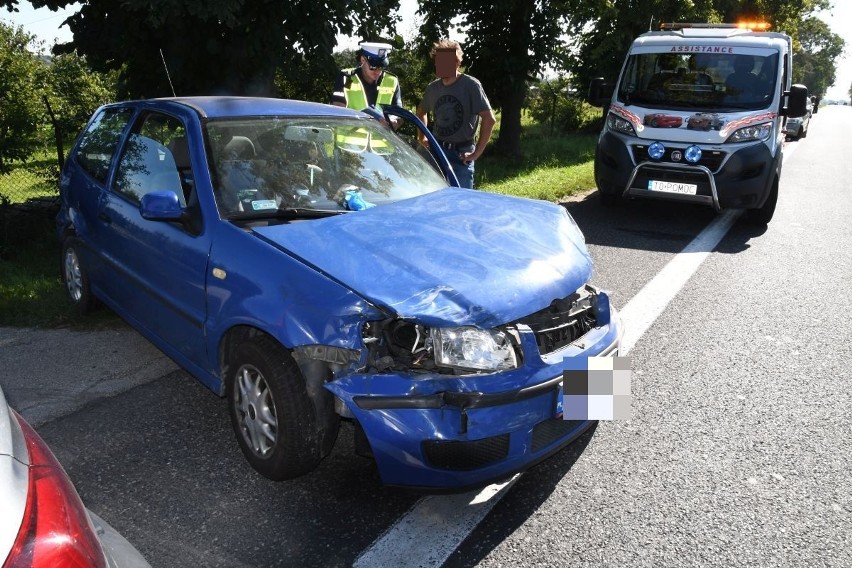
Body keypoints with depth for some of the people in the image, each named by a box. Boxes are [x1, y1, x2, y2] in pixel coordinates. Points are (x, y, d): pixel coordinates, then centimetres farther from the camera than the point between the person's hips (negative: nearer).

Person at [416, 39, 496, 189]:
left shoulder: (470, 85, -11)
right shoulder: (433, 88, 7)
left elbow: (489, 119, -17)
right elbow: (421, 111, 28)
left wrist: (477, 153, -18)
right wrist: (422, 137, 16)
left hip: (461, 155, -5)